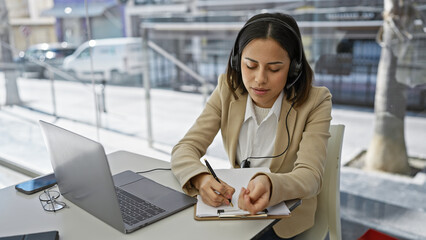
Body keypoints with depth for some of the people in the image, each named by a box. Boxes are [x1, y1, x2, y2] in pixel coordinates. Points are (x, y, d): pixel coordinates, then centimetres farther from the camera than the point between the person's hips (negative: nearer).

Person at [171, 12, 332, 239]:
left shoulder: (315, 102, -15)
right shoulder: (227, 89, -7)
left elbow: (310, 177, -24)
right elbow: (184, 148, -12)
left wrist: (269, 185, -47)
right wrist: (201, 179, -36)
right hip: (236, 203, 4)